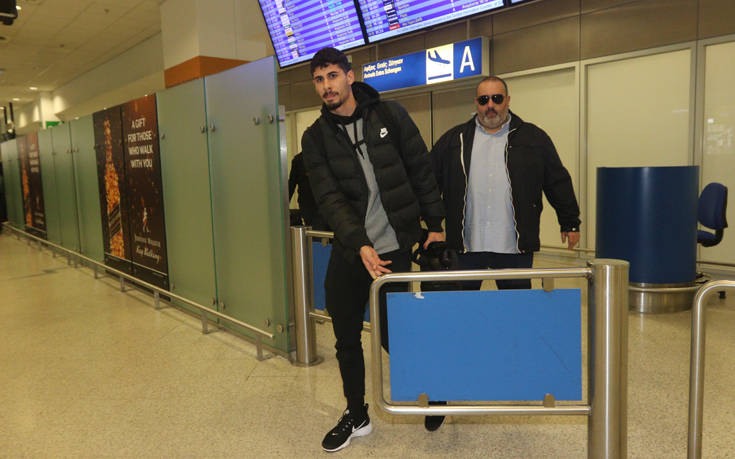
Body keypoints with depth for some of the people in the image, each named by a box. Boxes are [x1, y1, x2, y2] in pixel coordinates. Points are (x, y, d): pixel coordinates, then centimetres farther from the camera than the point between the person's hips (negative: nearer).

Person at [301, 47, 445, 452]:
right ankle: (356, 416, 32)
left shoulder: (389, 115, -2)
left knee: (392, 335, 1)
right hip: (348, 250, 3)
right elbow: (329, 198, -10)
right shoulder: (316, 137, 0)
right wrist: (360, 245, -23)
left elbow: (422, 171, 4)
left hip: (395, 247, -2)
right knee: (346, 339, 10)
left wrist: (435, 224, 3)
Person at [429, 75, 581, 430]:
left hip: (515, 247, 1)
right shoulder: (453, 141, 5)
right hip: (466, 247, 0)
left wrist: (570, 223, 12)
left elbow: (558, 182, 11)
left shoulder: (533, 139, 6)